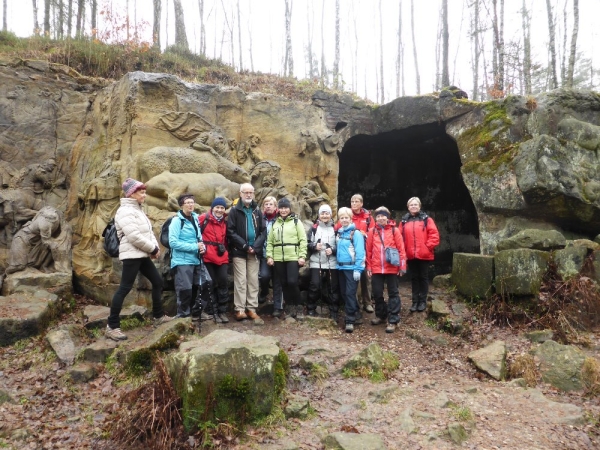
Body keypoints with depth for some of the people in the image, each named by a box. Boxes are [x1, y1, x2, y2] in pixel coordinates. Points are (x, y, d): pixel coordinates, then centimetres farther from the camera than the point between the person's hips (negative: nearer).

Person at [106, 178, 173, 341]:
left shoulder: (137, 209, 17)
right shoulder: (125, 211, -14)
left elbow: (148, 232, 16)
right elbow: (134, 237, -23)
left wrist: (155, 247, -2)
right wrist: (153, 249, -14)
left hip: (142, 255, 10)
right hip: (132, 255, -10)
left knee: (157, 281, 14)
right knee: (125, 288, -8)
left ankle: (158, 316, 26)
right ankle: (112, 326, -2)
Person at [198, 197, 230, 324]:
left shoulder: (225, 221, 12)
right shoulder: (204, 218, -3)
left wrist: (225, 249, 12)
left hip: (222, 256, 4)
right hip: (208, 256, -4)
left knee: (223, 282, 2)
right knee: (212, 284, 4)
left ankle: (222, 311, 12)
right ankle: (214, 311, 15)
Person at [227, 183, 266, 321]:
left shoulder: (257, 211, 12)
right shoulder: (234, 210, 0)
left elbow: (263, 231, 6)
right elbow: (230, 232, -8)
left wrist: (256, 246, -9)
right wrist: (245, 246, -13)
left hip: (254, 252, 4)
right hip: (239, 251, -4)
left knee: (253, 281, 5)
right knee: (241, 281, -3)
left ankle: (252, 309, 11)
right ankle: (240, 309, 1)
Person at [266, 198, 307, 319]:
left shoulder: (296, 221, 3)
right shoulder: (275, 223, 15)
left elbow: (303, 240, -3)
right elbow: (270, 241, 12)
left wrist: (302, 256, -10)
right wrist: (269, 256, 0)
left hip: (293, 258, -4)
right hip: (278, 259, 4)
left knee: (292, 282, -12)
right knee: (283, 284, 6)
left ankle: (298, 305, 8)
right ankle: (291, 306, 18)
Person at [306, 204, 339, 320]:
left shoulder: (335, 229, 6)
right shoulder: (314, 228, 8)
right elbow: (306, 244, 6)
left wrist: (333, 250, -10)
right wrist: (314, 246, -12)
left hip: (332, 264, 0)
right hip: (316, 263, 0)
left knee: (333, 287, 4)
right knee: (314, 286, -5)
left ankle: (334, 312, 15)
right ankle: (311, 309, 12)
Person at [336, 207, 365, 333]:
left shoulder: (356, 233, -9)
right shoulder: (339, 233, 11)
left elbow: (360, 252, -14)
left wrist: (358, 269, -18)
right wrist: (338, 264, 8)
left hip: (352, 268, -7)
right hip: (341, 267, 7)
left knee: (350, 293, -6)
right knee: (343, 293, 13)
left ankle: (350, 320, 2)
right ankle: (355, 313, 30)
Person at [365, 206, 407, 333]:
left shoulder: (395, 230, -1)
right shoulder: (372, 231, 5)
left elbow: (401, 249, -2)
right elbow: (369, 251, 6)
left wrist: (402, 266, -7)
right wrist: (368, 267, 4)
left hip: (392, 268, -2)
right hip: (376, 268, 3)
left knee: (393, 293, 4)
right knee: (377, 293, 11)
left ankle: (393, 320, 10)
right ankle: (381, 315, 31)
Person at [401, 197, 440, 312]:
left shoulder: (426, 219, 0)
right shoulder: (404, 221, 7)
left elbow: (434, 235, -5)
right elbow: (400, 237, 7)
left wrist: (428, 246, -11)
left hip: (424, 254, -2)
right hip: (410, 255, 3)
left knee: (423, 277, 7)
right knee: (414, 278, 10)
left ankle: (423, 301, 16)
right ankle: (415, 301, 17)